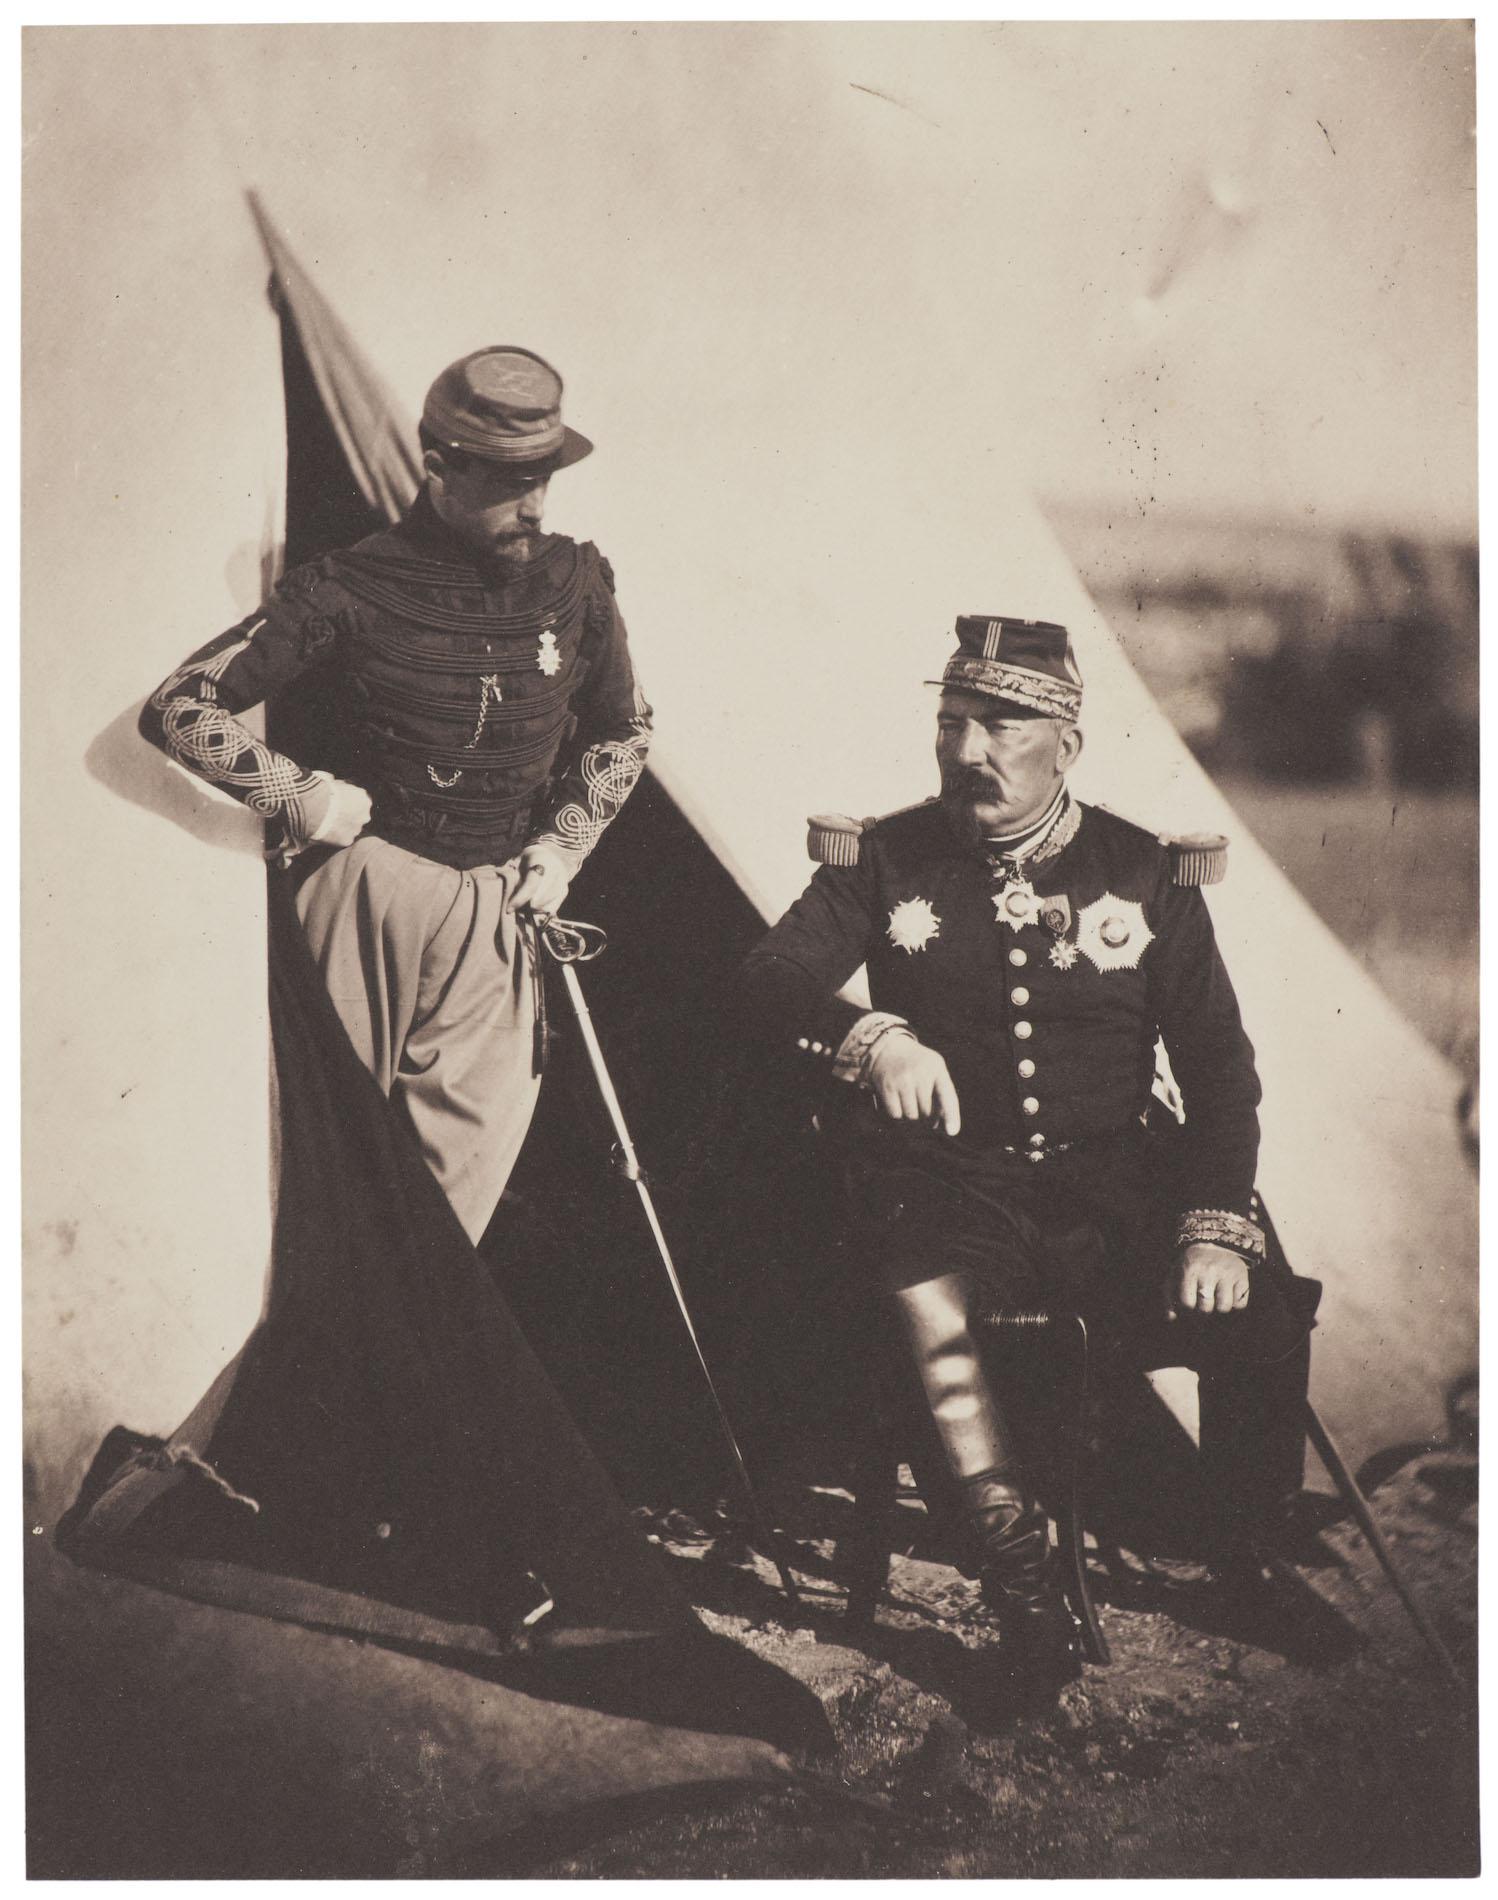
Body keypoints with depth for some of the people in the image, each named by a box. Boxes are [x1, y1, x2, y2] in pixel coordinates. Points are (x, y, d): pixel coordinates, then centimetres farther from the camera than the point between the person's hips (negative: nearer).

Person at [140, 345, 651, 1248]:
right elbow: (178, 708, -7)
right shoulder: (355, 588, -9)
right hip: (366, 885, -3)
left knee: (476, 1137, -2)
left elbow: (624, 729, 19)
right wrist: (298, 795, -11)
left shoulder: (574, 583, 2)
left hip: (495, 901, 3)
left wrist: (562, 847, 9)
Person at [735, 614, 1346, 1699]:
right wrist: (874, 1038, -28)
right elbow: (768, 986, -7)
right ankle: (1018, 1566, -15)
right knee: (924, 1288, -35)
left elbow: (1218, 1061, 5)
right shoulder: (885, 862, 4)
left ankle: (1250, 1556, 9)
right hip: (952, 1186, -1)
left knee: (1263, 1321, -21)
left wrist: (1218, 1224, -10)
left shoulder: (1147, 875, 6)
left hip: (1113, 1181, 2)